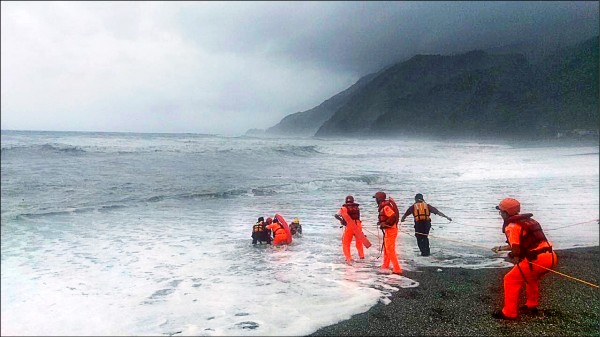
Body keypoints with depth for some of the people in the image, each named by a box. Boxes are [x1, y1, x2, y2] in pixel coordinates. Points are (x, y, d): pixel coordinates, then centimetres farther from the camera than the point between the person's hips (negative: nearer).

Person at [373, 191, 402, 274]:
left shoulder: (386, 207, -21)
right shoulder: (383, 206, 10)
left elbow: (393, 217, -30)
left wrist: (385, 224, -24)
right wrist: (381, 222, 9)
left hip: (390, 230, -11)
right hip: (388, 230, 11)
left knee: (390, 250, -7)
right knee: (386, 249, 23)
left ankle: (397, 269, -4)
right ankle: (385, 266, 38)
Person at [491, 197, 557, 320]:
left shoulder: (512, 226, -8)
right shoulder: (527, 221, 21)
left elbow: (516, 250, -14)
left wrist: (516, 259, 6)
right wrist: (501, 248, 37)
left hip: (537, 260, -9)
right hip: (551, 257, 9)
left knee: (511, 280, 2)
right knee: (531, 277, 34)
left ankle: (509, 313, 6)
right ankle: (531, 305, 41)